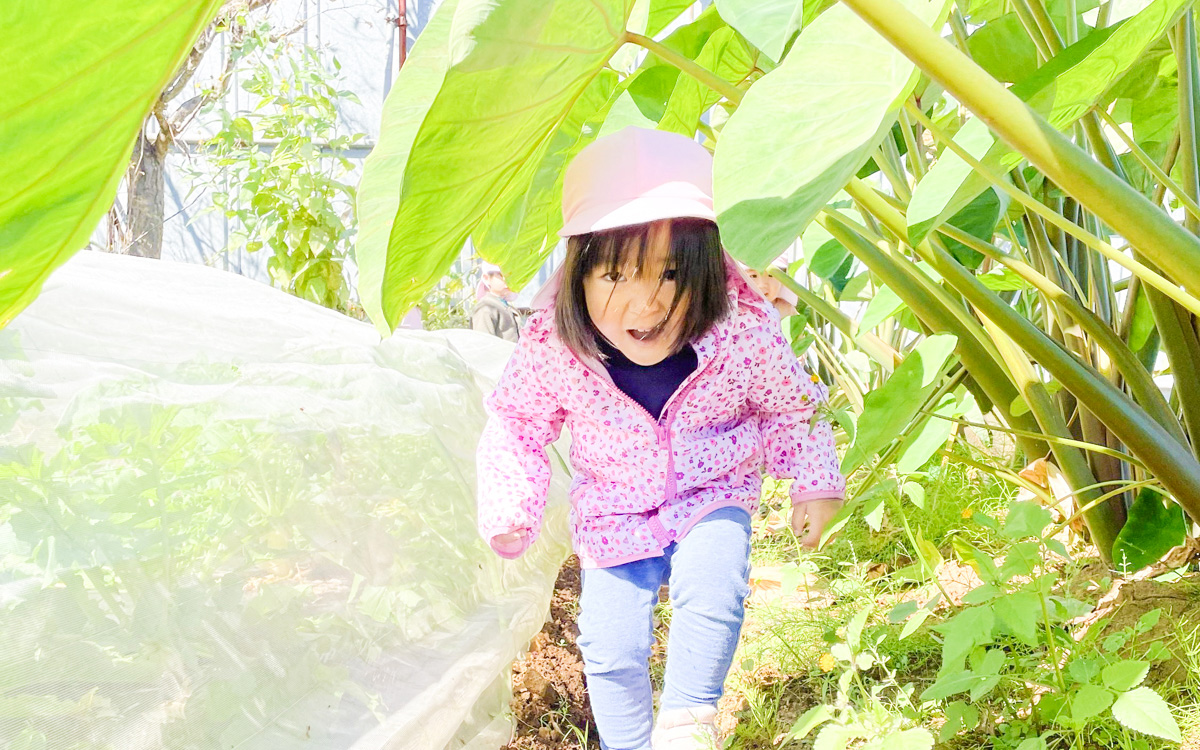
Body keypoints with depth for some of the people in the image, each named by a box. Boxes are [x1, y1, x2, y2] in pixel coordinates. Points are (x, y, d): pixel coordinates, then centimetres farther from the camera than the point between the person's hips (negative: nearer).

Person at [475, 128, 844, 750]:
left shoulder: (743, 334, -26)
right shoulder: (553, 348, -25)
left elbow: (789, 406, -4)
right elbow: (517, 422, -6)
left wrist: (814, 482, -2)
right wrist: (508, 511, -13)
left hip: (712, 499, -1)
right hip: (614, 515, 1)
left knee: (710, 593, -25)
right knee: (610, 646, 2)